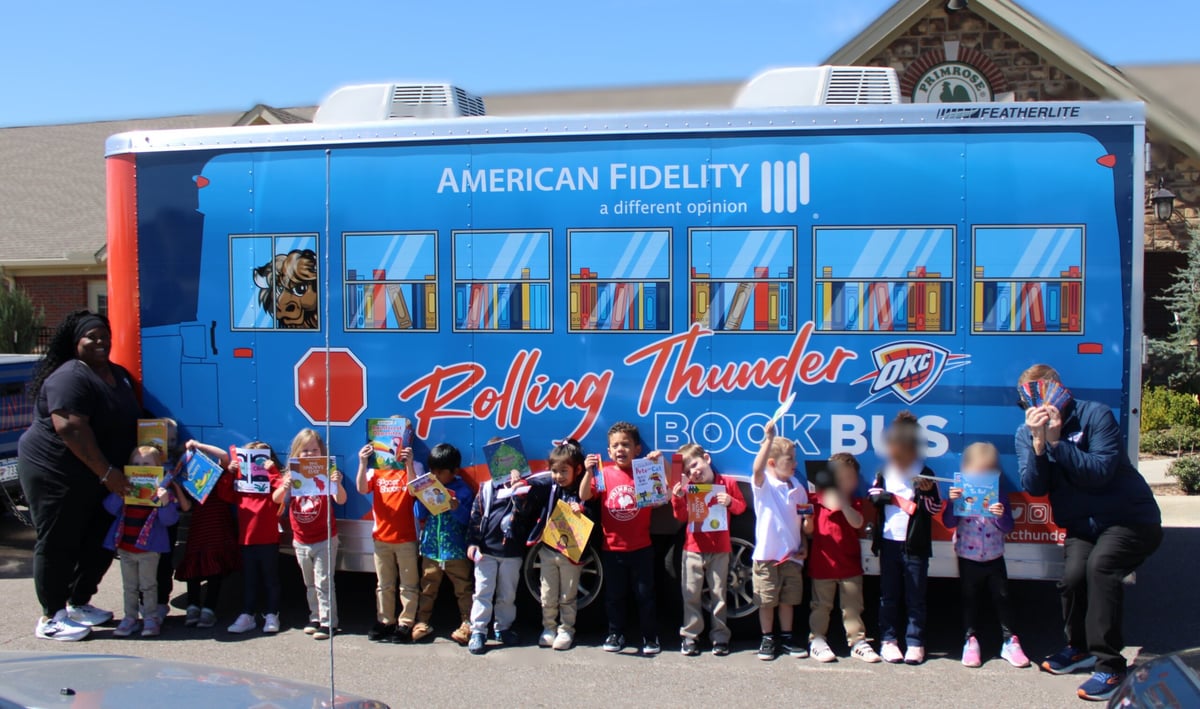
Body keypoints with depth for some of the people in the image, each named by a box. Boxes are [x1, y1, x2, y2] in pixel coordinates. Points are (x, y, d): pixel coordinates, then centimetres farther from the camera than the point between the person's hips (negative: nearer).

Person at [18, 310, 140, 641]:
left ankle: (78, 603, 27)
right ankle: (51, 618, 9)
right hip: (55, 473, -8)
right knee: (57, 544, -1)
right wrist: (106, 473, -26)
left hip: (96, 478, 9)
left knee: (100, 542, 11)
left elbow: (130, 422, 21)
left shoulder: (120, 375, 11)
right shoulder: (70, 378, -17)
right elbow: (70, 429, -26)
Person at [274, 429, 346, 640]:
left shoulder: (326, 474, -10)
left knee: (324, 582, -3)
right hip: (301, 541, 5)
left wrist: (338, 484, -42)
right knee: (310, 583, 16)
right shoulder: (291, 475, 2)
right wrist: (285, 487, -31)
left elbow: (341, 500, -21)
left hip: (324, 539, -5)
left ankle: (328, 622, 2)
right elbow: (276, 499, -10)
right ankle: (315, 618, 27)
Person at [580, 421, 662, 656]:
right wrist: (589, 472, -26)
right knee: (614, 595, 12)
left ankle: (650, 637, 19)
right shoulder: (604, 474, 0)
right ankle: (616, 635, 26)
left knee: (645, 594, 7)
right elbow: (584, 496, -11)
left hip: (641, 548, -1)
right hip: (611, 548, 1)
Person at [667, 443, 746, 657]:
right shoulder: (688, 488, -1)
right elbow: (681, 517, -1)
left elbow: (741, 507, 5)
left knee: (719, 594, 6)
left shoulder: (728, 483, -3)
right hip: (693, 549, 1)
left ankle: (720, 637, 15)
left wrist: (730, 502, -16)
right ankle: (689, 636, 12)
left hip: (720, 549, -1)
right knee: (691, 595, 4)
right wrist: (678, 499, -18)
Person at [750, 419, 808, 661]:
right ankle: (767, 639, 17)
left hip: (792, 555, 5)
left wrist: (804, 545, 1)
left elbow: (802, 521, 13)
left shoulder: (798, 489, 8)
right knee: (767, 601, 5)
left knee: (788, 600, 13)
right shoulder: (763, 484, -8)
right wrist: (769, 438, -38)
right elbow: (758, 469, -31)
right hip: (767, 554, -4)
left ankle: (786, 638, 25)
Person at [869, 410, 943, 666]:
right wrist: (878, 495, -4)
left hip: (915, 545, -3)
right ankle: (889, 639, 17)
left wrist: (927, 492, -20)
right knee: (889, 595, 9)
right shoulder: (883, 472, 7)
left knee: (915, 597, 4)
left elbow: (936, 509, -2)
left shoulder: (925, 475, -3)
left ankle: (915, 642, 12)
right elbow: (872, 494, 17)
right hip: (888, 542, 3)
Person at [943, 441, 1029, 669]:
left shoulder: (999, 497, -5)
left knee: (1002, 598, 7)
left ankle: (1010, 642, 16)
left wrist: (1001, 515, -28)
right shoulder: (960, 494, -9)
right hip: (968, 558, -1)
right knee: (969, 600, 9)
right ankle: (970, 641, 19)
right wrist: (952, 503, -29)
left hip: (994, 558, 1)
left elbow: (1008, 527, -7)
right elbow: (948, 523, -13)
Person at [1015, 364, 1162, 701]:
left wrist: (1057, 441, -31)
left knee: (1100, 565, -28)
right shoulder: (1026, 433, -1)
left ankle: (1110, 666, -19)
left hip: (1130, 520, -4)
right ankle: (1081, 648, 14)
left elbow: (1100, 472, -25)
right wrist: (1038, 441, -26)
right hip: (1082, 525, 4)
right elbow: (1034, 488, -13)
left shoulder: (1095, 415, -15)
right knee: (1072, 576, -17)